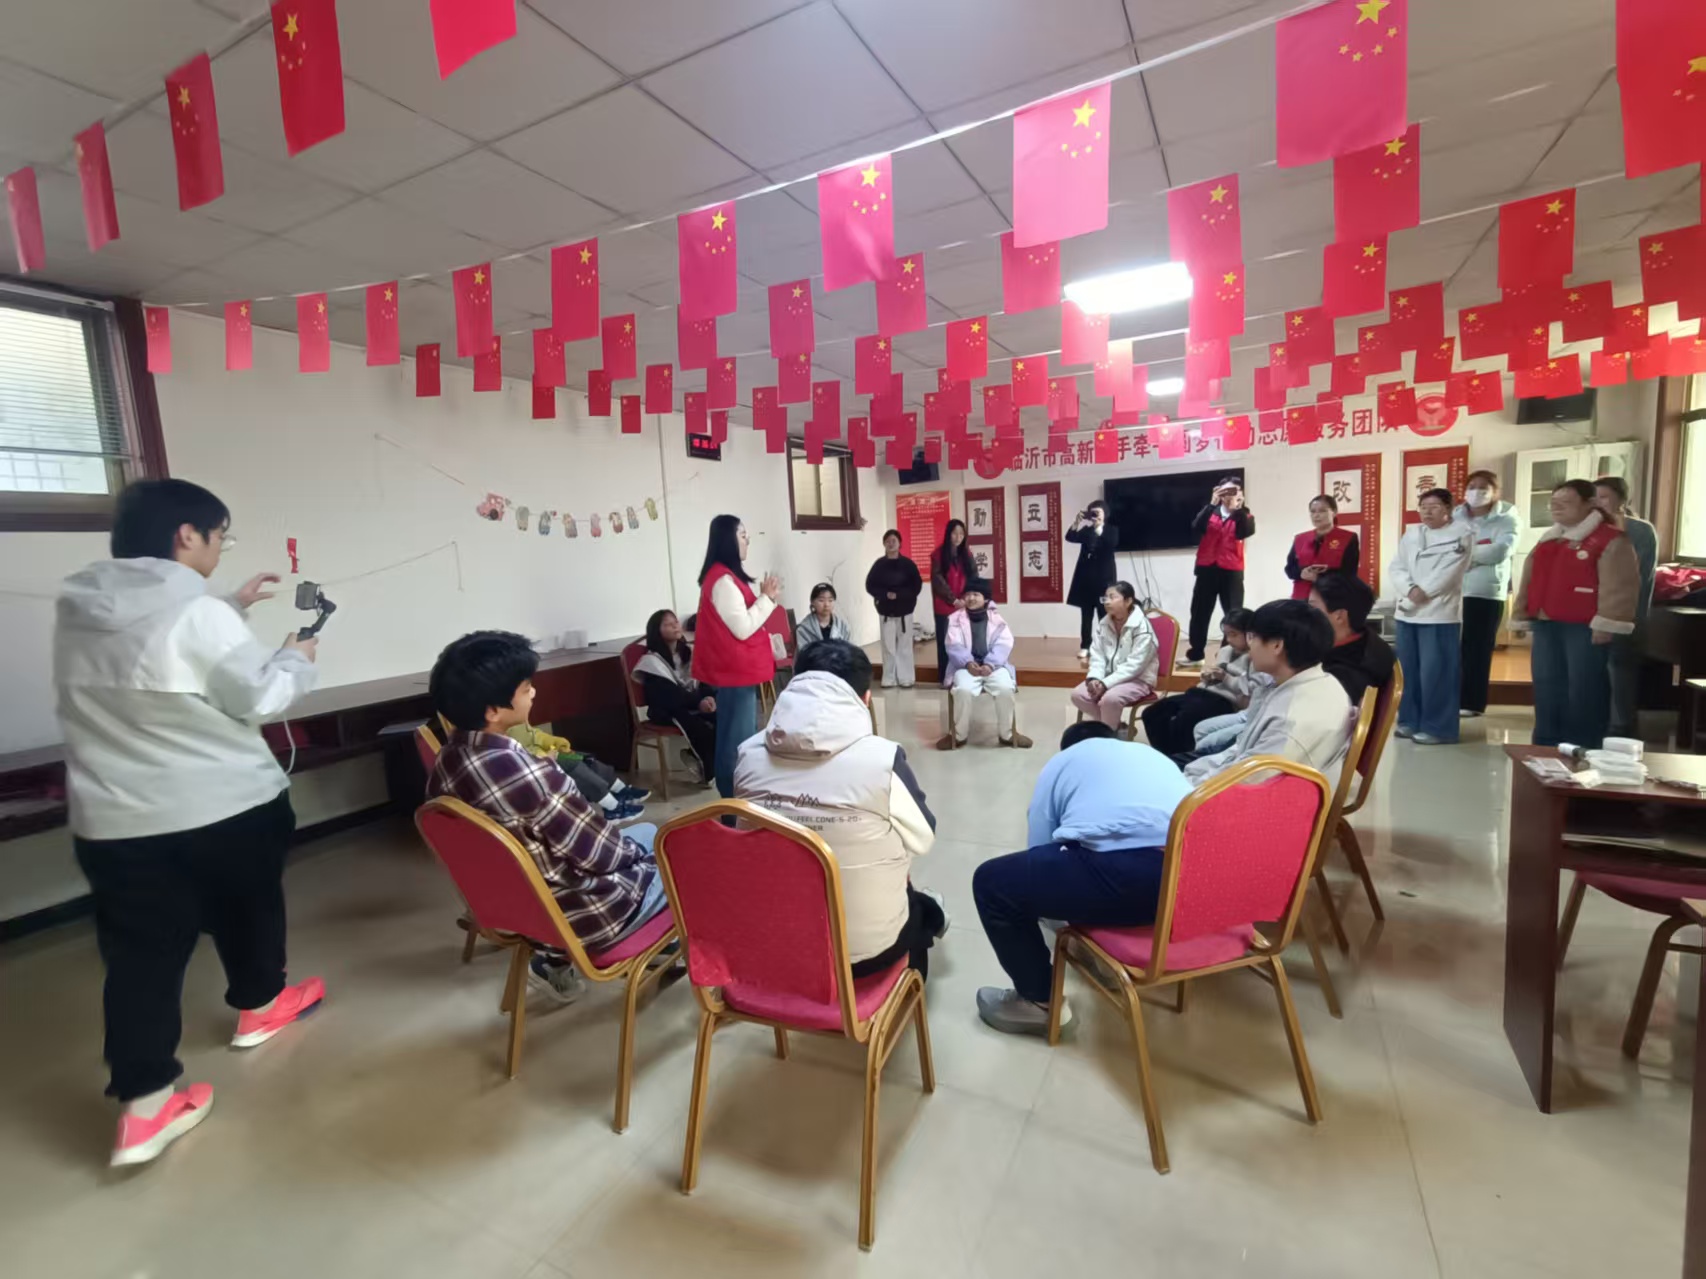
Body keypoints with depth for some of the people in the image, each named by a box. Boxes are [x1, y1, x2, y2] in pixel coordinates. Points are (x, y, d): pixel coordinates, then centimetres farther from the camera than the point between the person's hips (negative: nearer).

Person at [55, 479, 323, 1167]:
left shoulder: (77, 608, 4)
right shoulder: (197, 612, -20)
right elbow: (262, 697, -14)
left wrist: (233, 606, 25)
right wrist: (296, 658, 4)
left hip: (113, 820, 6)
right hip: (229, 805, -5)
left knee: (141, 954, 9)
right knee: (248, 908, 20)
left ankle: (143, 1108, 12)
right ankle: (260, 1004, 42)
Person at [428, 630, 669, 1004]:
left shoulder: (448, 761, -7)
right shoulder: (528, 774, -34)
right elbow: (600, 853, -22)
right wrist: (635, 850, -3)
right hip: (576, 914, -7)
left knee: (647, 832, 26)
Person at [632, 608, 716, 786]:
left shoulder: (688, 651, 11)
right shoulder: (652, 660, -9)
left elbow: (702, 680, 5)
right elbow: (669, 695, -17)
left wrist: (709, 696, -17)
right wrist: (698, 702, -27)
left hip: (694, 703, 6)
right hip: (667, 710, -6)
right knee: (702, 729, -30)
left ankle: (697, 756, -4)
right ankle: (708, 769, -6)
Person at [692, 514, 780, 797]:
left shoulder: (724, 576, 13)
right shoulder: (723, 580, -18)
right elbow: (742, 628, -21)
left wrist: (765, 598, 8)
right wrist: (767, 598, -11)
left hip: (738, 669, 11)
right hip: (735, 671, -11)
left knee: (743, 736, 16)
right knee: (737, 739, -4)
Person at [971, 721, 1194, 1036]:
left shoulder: (1061, 762, 24)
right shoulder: (1151, 754, 36)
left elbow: (1039, 847, 28)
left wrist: (1044, 904, 50)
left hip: (1126, 876, -7)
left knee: (991, 882, 11)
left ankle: (1039, 1001, 22)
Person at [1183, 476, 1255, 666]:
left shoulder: (1243, 515, 5)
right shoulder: (1211, 511, 8)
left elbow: (1248, 532, -16)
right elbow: (1196, 527, -12)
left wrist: (1238, 508, -22)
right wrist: (1212, 504, -19)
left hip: (1231, 571, -2)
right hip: (1207, 569, 2)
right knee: (1199, 613, 8)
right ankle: (1195, 655, 18)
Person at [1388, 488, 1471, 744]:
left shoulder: (1460, 534, 0)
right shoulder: (1410, 534, 14)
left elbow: (1448, 573, -11)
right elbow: (1396, 567, 5)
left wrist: (1422, 592, -14)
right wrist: (1409, 590, -11)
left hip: (1440, 613, -5)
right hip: (1407, 612, 5)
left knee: (1435, 673, -6)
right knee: (1408, 670, 9)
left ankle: (1436, 727, 1)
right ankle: (1409, 720, 19)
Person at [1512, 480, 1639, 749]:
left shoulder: (1611, 540, -8)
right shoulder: (1547, 540, 16)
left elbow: (1619, 587, -14)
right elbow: (1529, 580, 19)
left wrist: (1605, 625, -18)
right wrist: (1522, 616, 16)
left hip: (1584, 627, -7)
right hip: (1546, 624, 7)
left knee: (1584, 690, -2)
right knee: (1546, 686, 12)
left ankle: (1583, 748, 7)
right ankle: (1547, 744, 21)